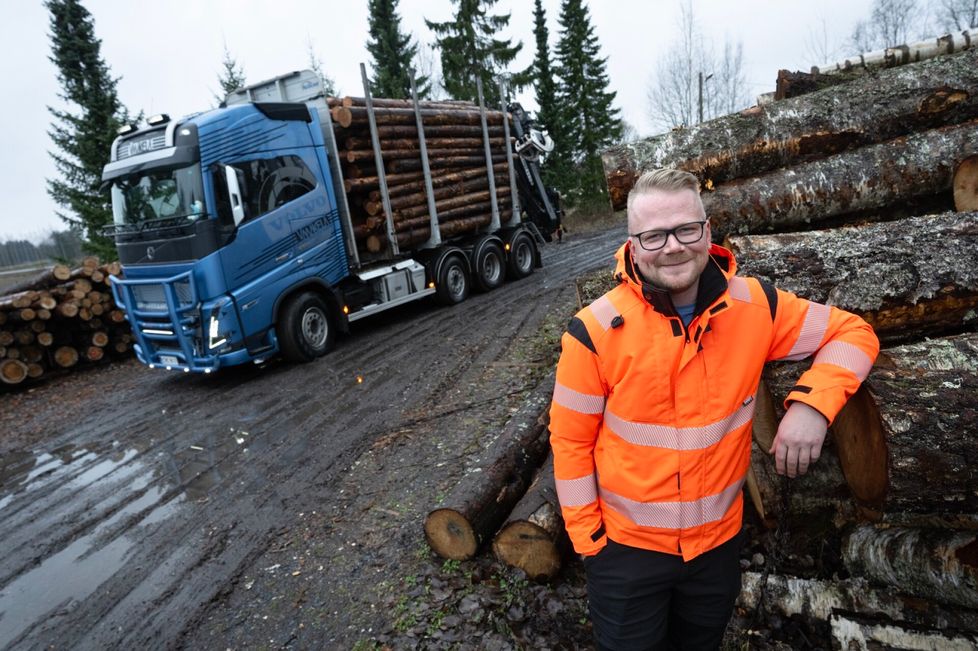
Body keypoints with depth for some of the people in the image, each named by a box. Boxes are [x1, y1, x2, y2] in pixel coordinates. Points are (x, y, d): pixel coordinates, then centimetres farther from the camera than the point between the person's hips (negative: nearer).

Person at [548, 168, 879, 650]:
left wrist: (812, 403, -19)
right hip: (626, 545, -3)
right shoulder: (596, 331, -22)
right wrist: (587, 538, -8)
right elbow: (571, 440, -13)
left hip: (720, 539, 3)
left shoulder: (753, 307, -14)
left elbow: (851, 333, -1)